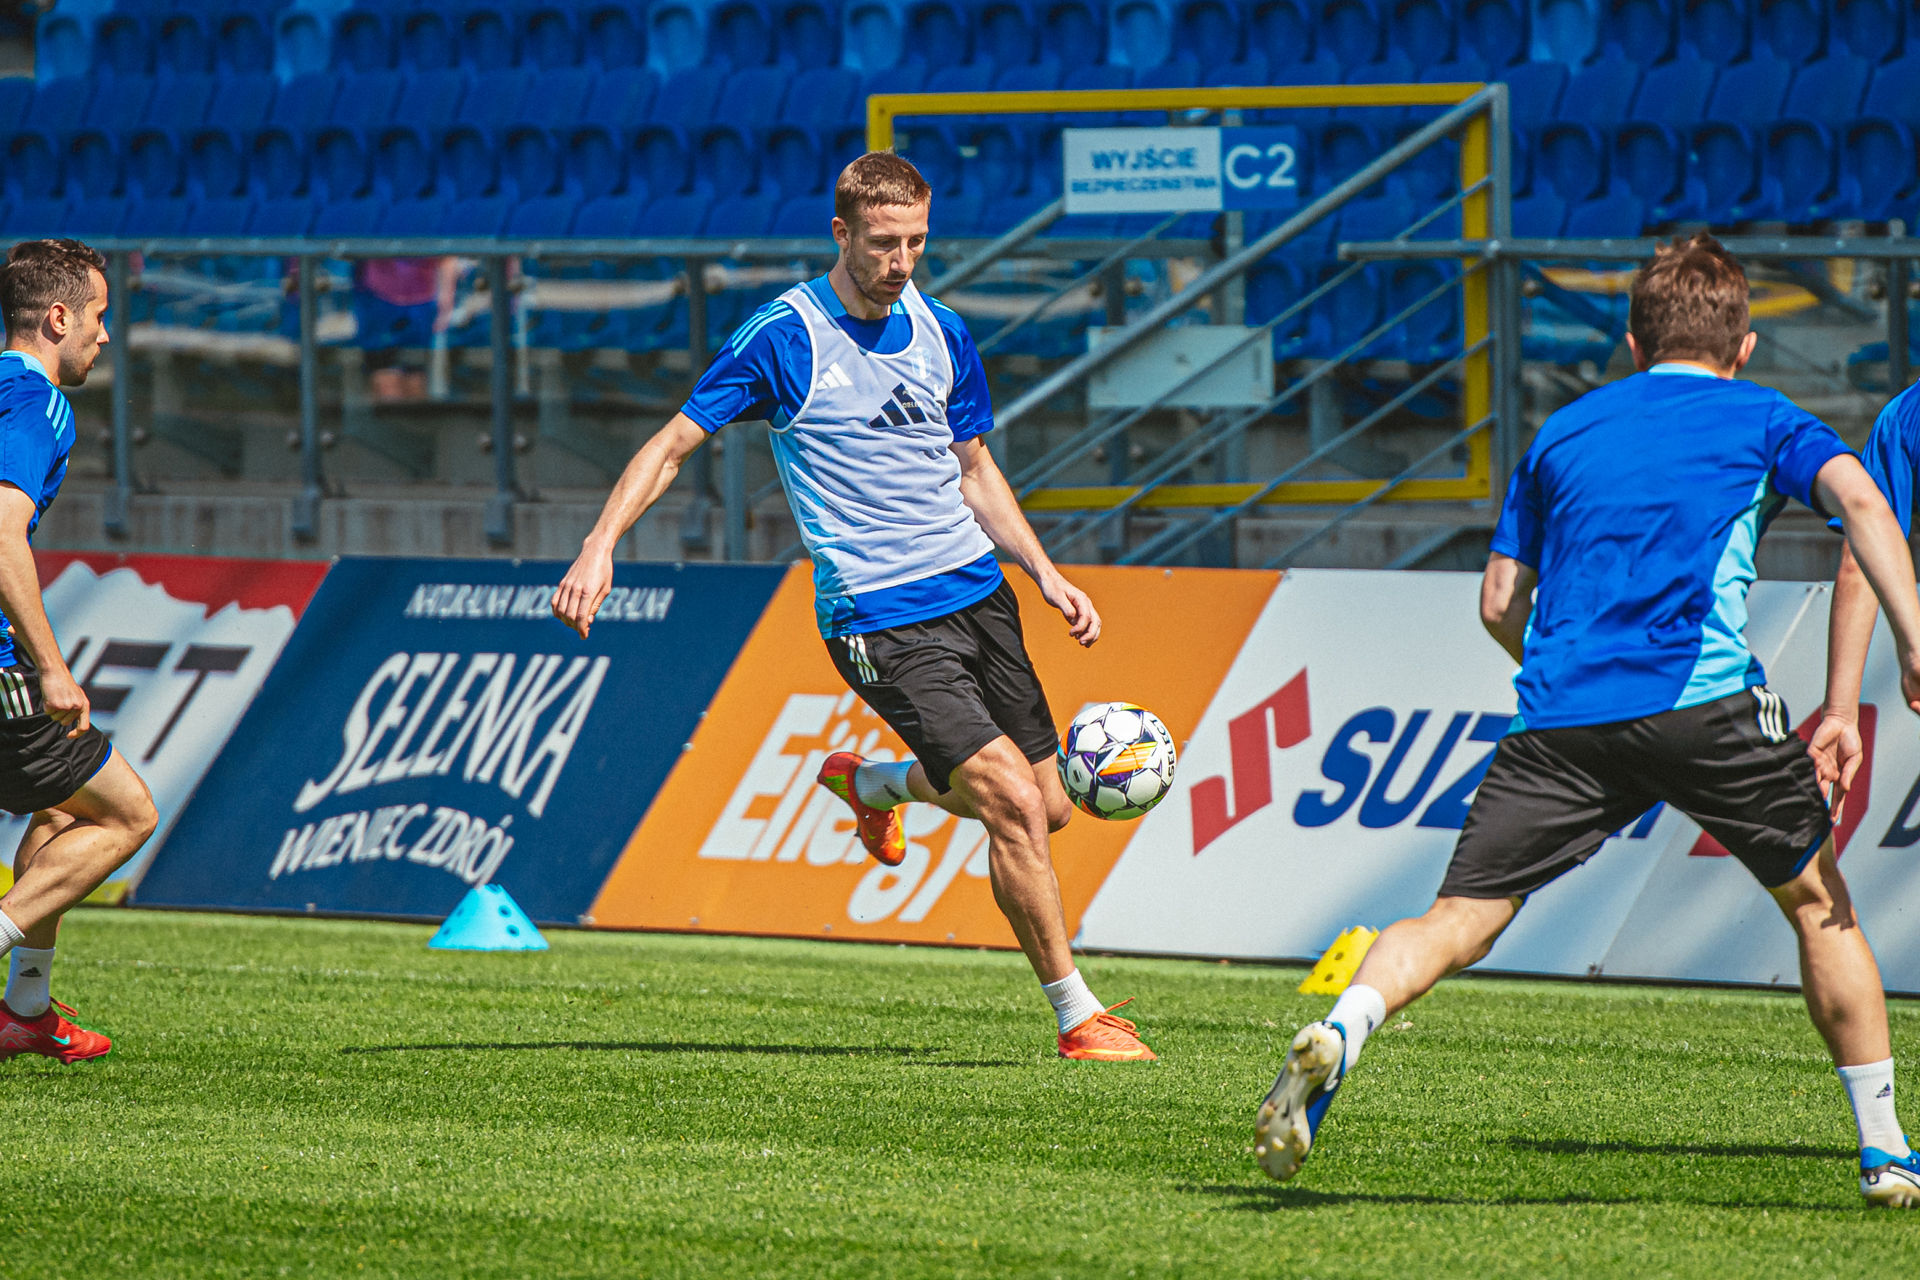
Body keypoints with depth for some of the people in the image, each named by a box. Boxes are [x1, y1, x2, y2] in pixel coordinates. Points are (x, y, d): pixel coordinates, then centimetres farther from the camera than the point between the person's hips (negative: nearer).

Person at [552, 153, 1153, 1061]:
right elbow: (674, 443, -6)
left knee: (1049, 807, 11)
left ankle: (869, 782, 37)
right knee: (1013, 804, -17)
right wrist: (600, 547, -17)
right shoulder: (785, 337, -10)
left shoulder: (942, 333, 7)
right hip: (880, 618, -6)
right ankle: (1077, 1016, -7)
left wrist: (1046, 575, 9)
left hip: (976, 589, 6)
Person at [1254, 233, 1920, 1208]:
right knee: (1817, 897, 16)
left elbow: (1500, 601, 24)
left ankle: (1342, 1030, -30)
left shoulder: (1564, 432, 25)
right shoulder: (1761, 421, 15)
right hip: (1702, 695, -2)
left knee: (1460, 919, 0)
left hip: (1558, 715, 2)